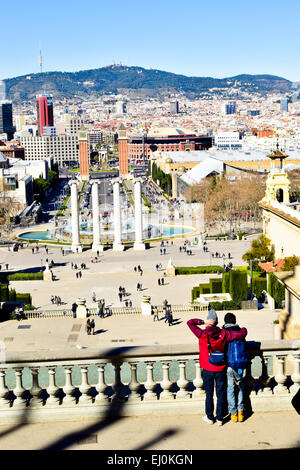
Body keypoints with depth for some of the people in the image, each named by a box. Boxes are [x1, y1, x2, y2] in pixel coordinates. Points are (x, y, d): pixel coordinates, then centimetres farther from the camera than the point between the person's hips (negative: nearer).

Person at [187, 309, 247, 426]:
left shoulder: (202, 334, -16)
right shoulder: (223, 334, -12)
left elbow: (190, 322, -7)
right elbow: (242, 334, -14)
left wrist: (203, 322, -15)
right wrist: (243, 329, 8)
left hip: (207, 370, -1)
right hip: (220, 369, 1)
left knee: (209, 394, 13)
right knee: (220, 394, 13)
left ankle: (210, 418, 25)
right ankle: (219, 419, 20)